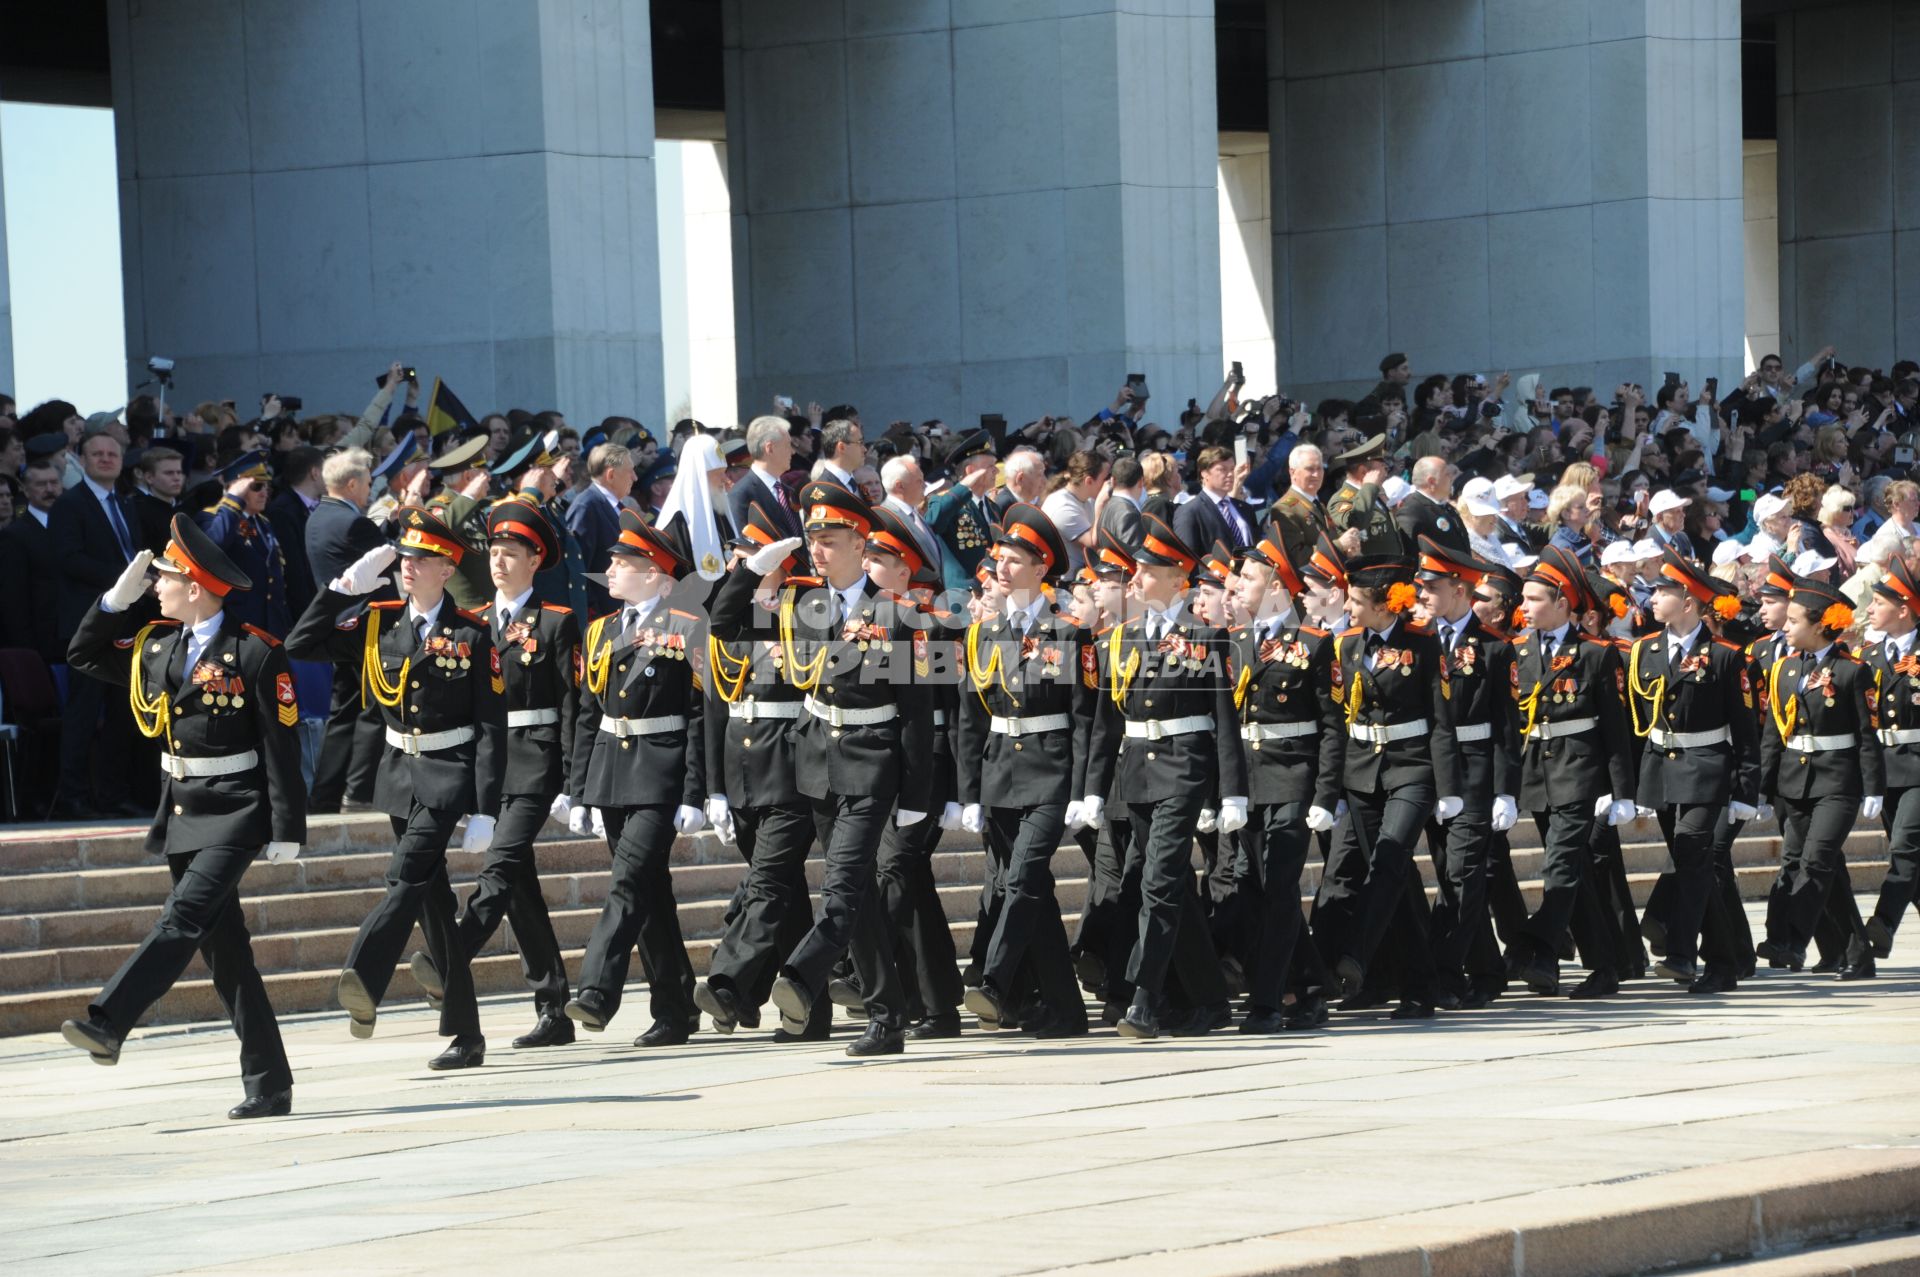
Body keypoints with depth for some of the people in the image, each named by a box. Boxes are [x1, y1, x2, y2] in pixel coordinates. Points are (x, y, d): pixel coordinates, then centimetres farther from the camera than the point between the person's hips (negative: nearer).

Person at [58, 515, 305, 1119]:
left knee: (184, 919, -23)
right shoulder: (156, 643, 10)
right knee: (223, 950, 7)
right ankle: (269, 1085, 10)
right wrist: (117, 598, 7)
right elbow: (84, 655, 21)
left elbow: (282, 745, -12)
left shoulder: (257, 652, -11)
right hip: (180, 812, 7)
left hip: (235, 812, -7)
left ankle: (106, 1024, -32)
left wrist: (287, 830, -14)